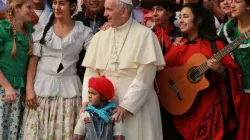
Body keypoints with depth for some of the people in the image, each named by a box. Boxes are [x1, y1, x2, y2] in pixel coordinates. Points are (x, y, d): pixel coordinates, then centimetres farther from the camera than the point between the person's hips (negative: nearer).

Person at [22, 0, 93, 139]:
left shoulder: (84, 32, 3)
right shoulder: (42, 27, 3)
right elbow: (33, 60, 1)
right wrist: (29, 88, -6)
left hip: (68, 88, 0)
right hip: (42, 86, 0)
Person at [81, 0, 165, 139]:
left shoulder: (144, 34, -6)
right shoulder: (100, 36, 10)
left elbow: (144, 76, -12)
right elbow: (91, 71, 8)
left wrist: (127, 105, -17)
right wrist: (87, 99, -7)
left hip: (137, 105, -4)